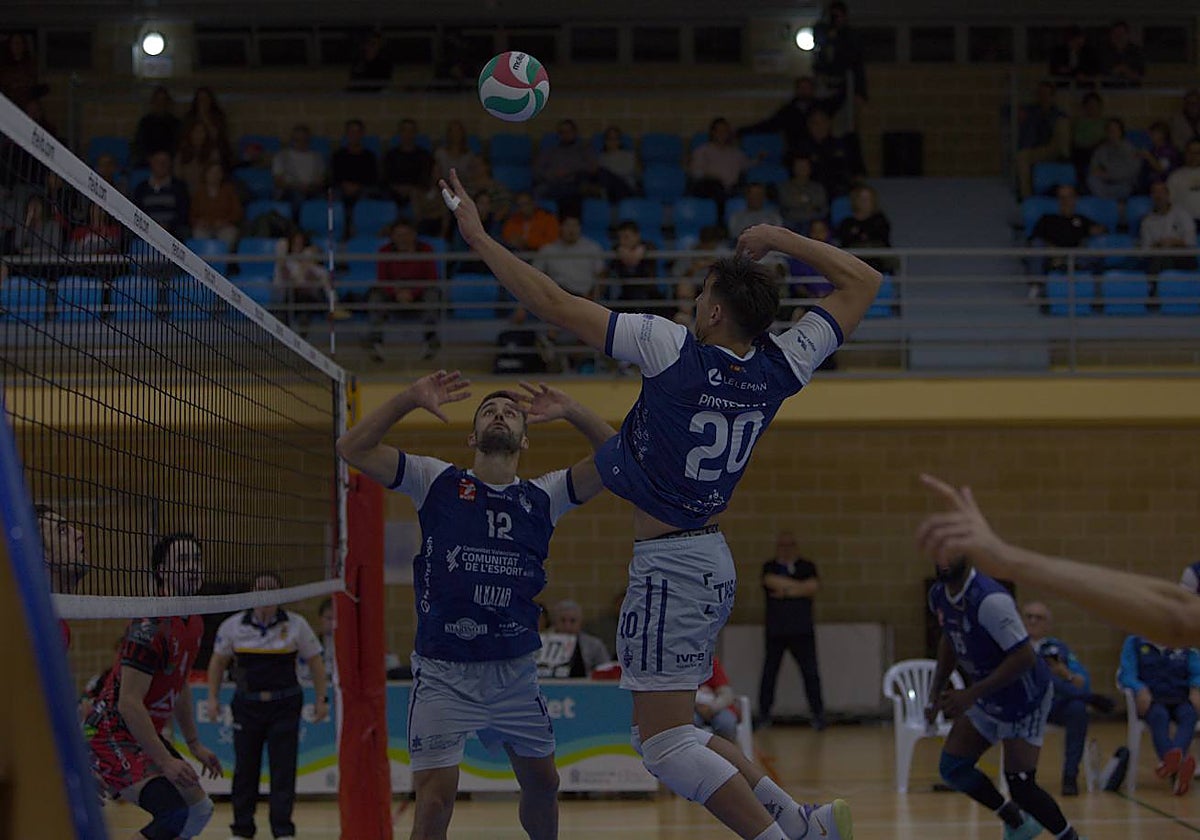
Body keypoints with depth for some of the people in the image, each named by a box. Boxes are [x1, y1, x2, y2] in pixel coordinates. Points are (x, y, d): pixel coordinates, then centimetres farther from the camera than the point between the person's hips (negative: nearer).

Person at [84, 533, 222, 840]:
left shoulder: (194, 624, 9)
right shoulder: (151, 626, -23)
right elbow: (129, 703, -27)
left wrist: (195, 745, 25)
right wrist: (165, 762, -27)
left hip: (145, 737, 11)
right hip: (111, 737, -11)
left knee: (199, 809, 17)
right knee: (173, 814, -26)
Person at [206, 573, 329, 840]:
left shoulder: (296, 625, -3)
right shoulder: (233, 626, 0)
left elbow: (315, 662, 4)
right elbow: (218, 661, 12)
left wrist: (321, 699, 0)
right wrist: (213, 697, 7)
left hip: (284, 706, -1)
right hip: (247, 705, 1)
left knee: (283, 768, -4)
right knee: (244, 769, 7)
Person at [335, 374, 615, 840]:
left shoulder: (543, 496, 8)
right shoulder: (438, 482, 3)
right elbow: (352, 448, -4)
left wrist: (570, 412, -10)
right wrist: (409, 399, -13)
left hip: (515, 673, 3)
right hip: (443, 674, -3)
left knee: (543, 784, 16)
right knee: (436, 794, -13)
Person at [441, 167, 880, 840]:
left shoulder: (673, 349, -14)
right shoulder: (782, 367, 0)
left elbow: (553, 302, -12)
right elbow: (864, 282, 13)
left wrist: (479, 236, -2)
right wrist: (778, 238, 15)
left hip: (669, 564, -8)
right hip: (715, 562, 8)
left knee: (665, 741, -8)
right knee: (662, 733, 17)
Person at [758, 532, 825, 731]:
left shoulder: (807, 567, 10)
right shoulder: (770, 567, 7)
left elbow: (813, 586, -8)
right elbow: (772, 582, -14)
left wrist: (786, 591, -9)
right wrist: (800, 586, -7)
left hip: (802, 630, 0)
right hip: (775, 631, 0)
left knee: (811, 673, -5)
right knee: (769, 673, 1)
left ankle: (818, 714, -1)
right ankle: (764, 715, 9)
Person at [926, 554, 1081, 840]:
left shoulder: (989, 599, -31)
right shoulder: (938, 595, -5)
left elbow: (1024, 657, -32)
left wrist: (972, 694, -33)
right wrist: (936, 691, 9)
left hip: (1024, 701, -8)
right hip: (987, 699, 8)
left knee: (1021, 787, -12)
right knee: (952, 767, 4)